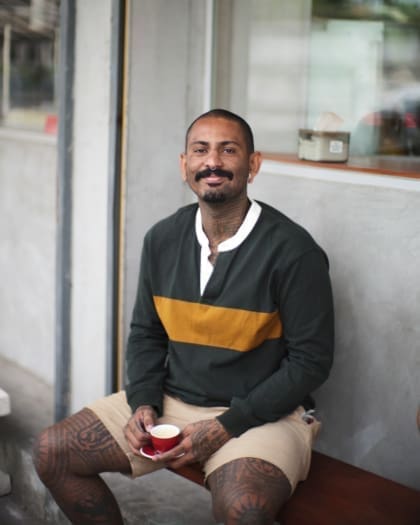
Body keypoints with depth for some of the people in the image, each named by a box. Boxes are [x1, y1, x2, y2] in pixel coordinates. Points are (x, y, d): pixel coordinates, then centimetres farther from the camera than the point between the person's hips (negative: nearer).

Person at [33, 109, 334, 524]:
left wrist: (224, 427, -17)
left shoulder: (293, 251, -15)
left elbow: (310, 362, -13)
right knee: (51, 452, -3)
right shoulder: (162, 239, 3)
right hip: (171, 399, 6)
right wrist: (142, 403, -6)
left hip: (260, 413, -5)